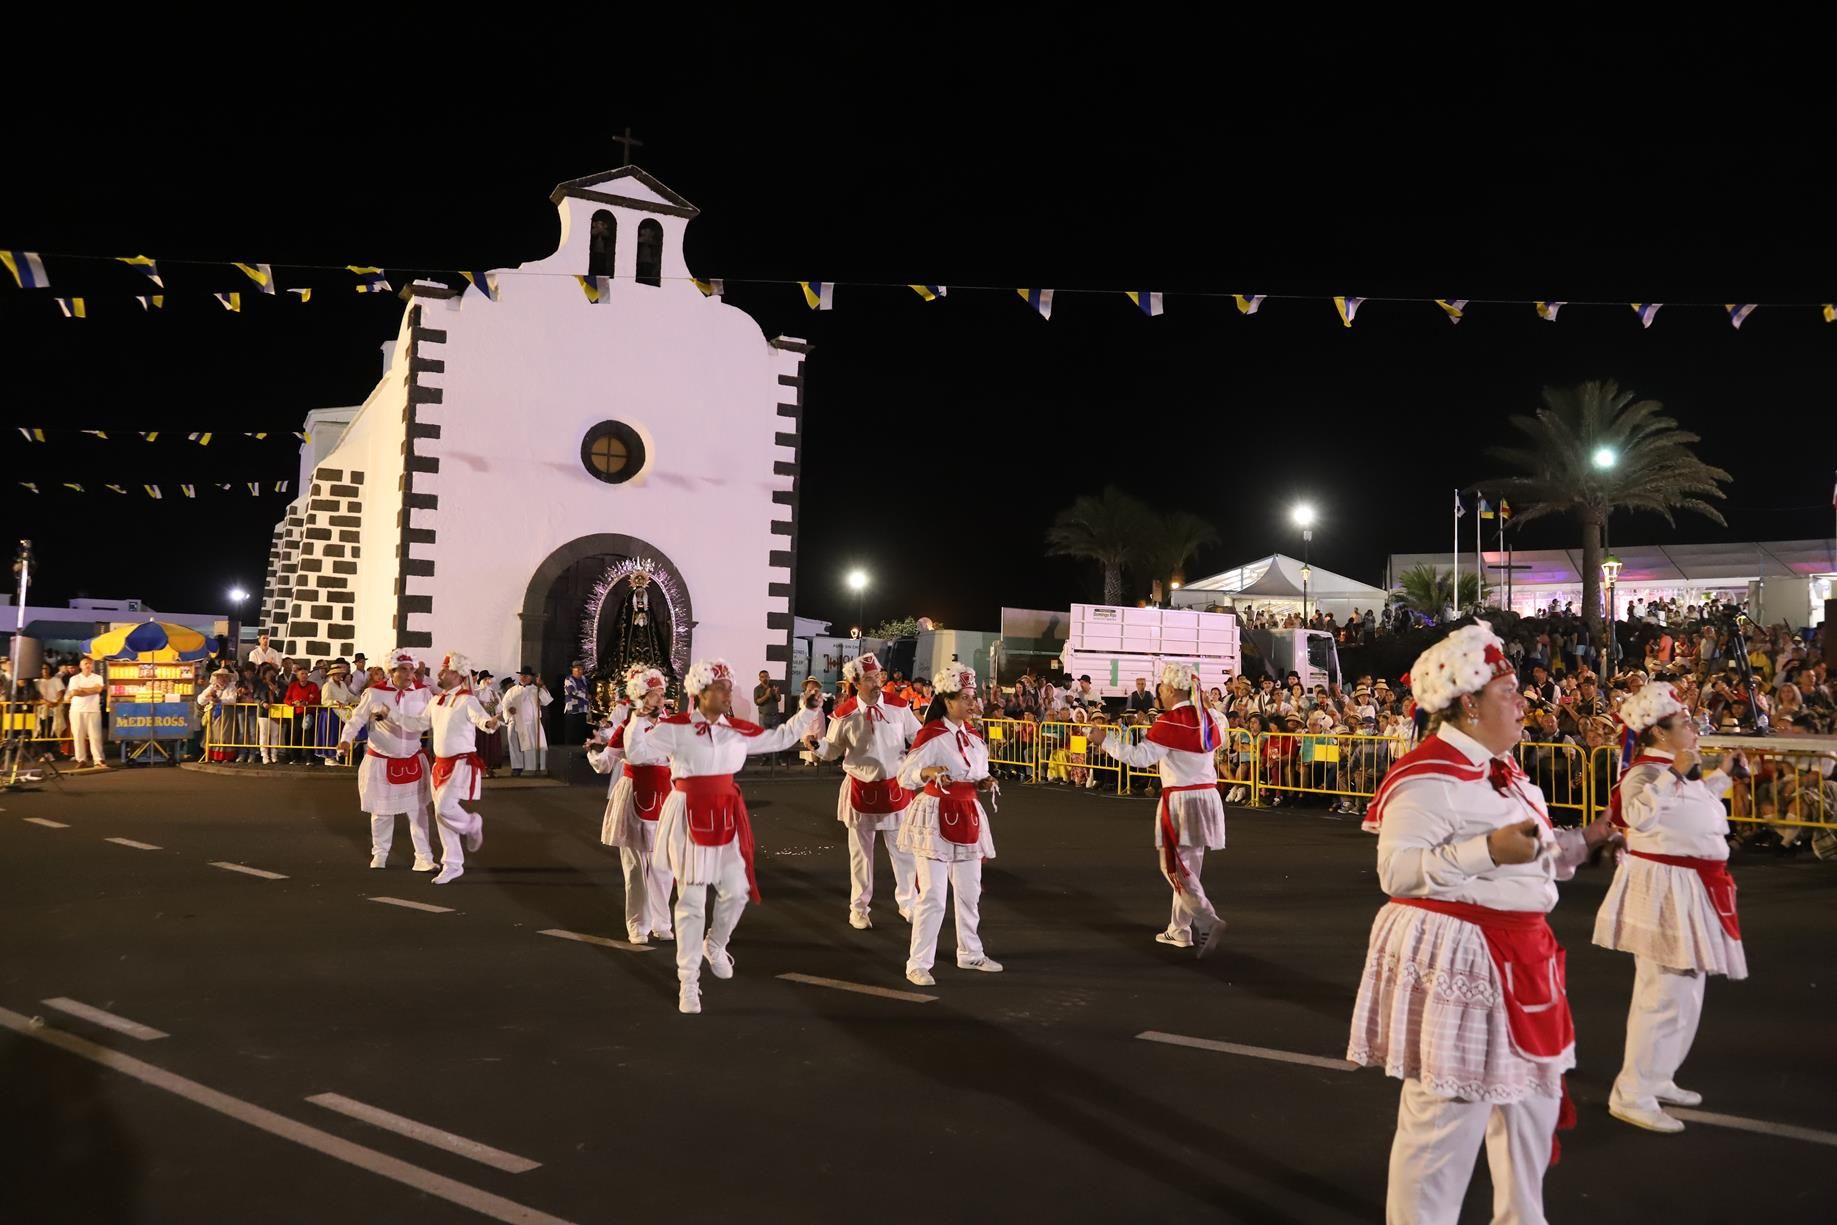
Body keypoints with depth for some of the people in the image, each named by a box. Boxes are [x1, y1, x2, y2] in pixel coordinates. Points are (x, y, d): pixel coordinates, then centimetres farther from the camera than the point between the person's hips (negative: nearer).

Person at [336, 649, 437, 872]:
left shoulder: (422, 692, -6)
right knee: (382, 811, 11)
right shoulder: (374, 693, -10)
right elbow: (357, 718, -6)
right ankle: (380, 854, 29)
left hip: (412, 761, 1)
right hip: (381, 761, -1)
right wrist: (346, 738, -23)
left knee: (418, 810, 0)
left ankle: (423, 857, 5)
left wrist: (391, 714, -22)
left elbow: (424, 722, -16)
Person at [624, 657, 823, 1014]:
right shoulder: (674, 728, -9)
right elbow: (637, 754, -14)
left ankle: (714, 945, 40)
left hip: (727, 816, 4)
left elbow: (780, 737, 14)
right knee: (692, 899, 1)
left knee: (736, 891, 7)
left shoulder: (738, 730, 3)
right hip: (690, 818, -4)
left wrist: (808, 712, 9)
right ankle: (688, 982, 12)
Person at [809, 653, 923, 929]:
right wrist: (817, 745, -23)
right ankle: (859, 908, 27)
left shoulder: (898, 706, -7)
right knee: (861, 853, 12)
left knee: (902, 849, 12)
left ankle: (907, 902, 32)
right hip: (861, 789, -1)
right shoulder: (844, 714, -11)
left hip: (895, 786, 1)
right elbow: (833, 750, -2)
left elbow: (917, 737, 4)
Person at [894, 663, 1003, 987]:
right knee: (933, 895, -7)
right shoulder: (932, 736, -16)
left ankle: (970, 953, 33)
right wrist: (929, 772, -38)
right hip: (935, 818, -8)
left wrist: (984, 783, -2)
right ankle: (918, 964, 2)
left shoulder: (973, 736, 8)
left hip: (968, 817, 8)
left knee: (970, 891, 17)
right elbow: (905, 777, -19)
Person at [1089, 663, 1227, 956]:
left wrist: (1104, 741, -9)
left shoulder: (1170, 722, -15)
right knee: (1187, 867, 15)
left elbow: (1139, 757, -19)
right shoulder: (1207, 718, 6)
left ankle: (1209, 923, -15)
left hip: (1181, 800, -8)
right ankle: (1179, 930, 22)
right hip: (1207, 796, 8)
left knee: (1175, 868, -2)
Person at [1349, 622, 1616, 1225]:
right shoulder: (1429, 776, -19)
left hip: (1514, 953, 10)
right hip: (1454, 957, -10)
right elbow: (1396, 872, -27)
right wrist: (1489, 849, -31)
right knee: (1446, 1112, -3)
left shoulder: (1499, 768, 13)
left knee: (1532, 1095, 21)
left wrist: (1585, 839, 15)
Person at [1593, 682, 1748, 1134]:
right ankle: (1632, 1096, 0)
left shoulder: (1675, 771, 10)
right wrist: (1673, 774, -41)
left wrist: (1725, 775, 26)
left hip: (1690, 891, 11)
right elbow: (1638, 815, -40)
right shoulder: (1645, 772, -20)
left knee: (1685, 993, 20)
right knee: (1663, 996, -8)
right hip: (1664, 890, -11)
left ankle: (1657, 1080, 33)